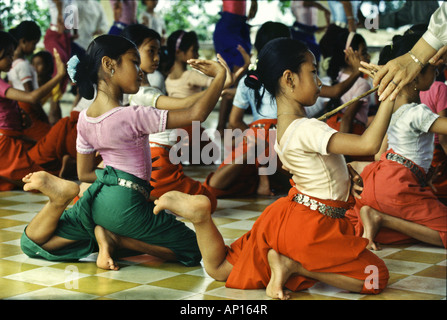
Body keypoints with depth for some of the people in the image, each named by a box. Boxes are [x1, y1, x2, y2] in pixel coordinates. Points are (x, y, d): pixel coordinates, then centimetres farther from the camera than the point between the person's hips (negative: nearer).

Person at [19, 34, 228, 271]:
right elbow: (196, 114, -18)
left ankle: (60, 199, -11)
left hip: (96, 196, 6)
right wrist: (220, 76, -9)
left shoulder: (84, 119, 4)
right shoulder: (134, 117, -16)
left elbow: (84, 174, 14)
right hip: (125, 202, -6)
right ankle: (115, 236, -8)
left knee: (32, 243, 22)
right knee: (194, 251, 5)